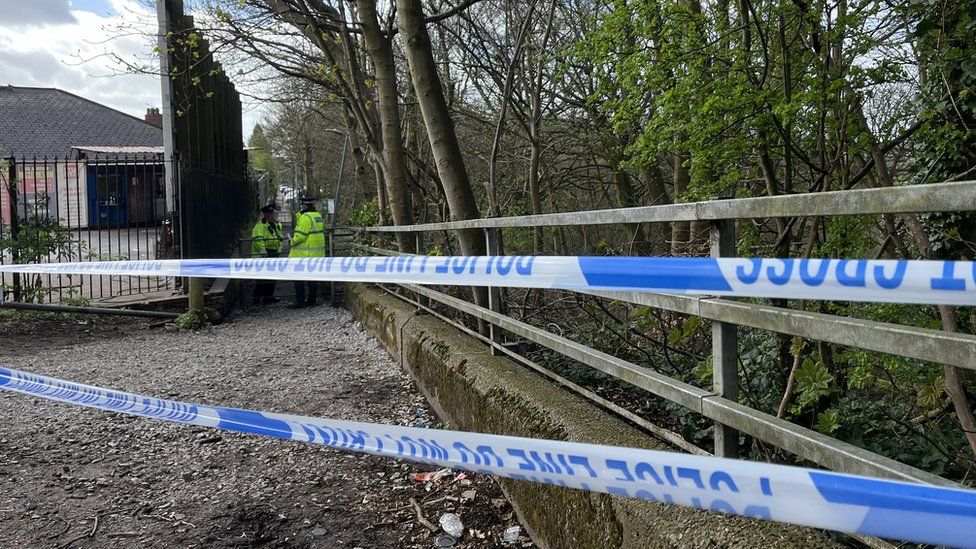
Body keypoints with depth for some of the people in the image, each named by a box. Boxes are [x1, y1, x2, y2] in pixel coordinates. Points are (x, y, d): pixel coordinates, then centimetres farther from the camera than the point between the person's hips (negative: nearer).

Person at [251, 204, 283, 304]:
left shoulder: (276, 225, 14)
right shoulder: (260, 226, -15)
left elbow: (279, 238, 26)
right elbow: (257, 241, -23)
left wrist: (279, 249, 15)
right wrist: (264, 253, -23)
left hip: (273, 254, 9)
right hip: (262, 255, -9)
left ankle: (269, 296, 22)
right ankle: (257, 298, -2)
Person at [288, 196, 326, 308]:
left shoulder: (306, 217, -16)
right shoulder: (318, 216, 12)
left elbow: (300, 235, -19)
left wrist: (292, 242, -3)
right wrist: (300, 213, 12)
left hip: (304, 254, -9)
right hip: (316, 253, 9)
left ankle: (300, 301, -1)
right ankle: (311, 300, 15)